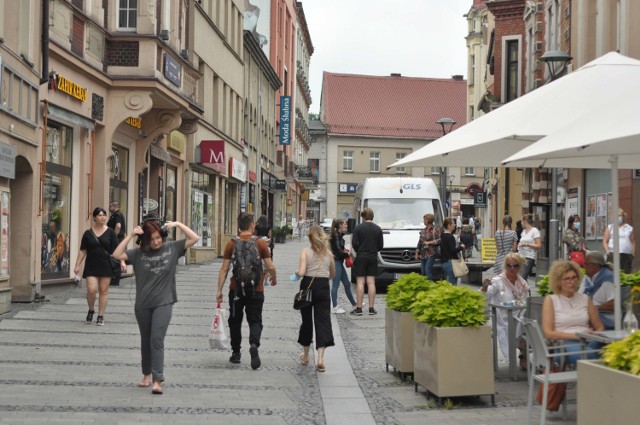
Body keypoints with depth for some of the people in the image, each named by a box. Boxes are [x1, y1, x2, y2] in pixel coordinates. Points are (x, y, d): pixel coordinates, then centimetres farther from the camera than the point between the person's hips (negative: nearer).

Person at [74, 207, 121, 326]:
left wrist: (122, 261, -12)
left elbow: (117, 249, 1)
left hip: (106, 265, 0)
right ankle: (91, 310, 18)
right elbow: (82, 251, 6)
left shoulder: (110, 232, 2)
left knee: (103, 291, 4)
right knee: (91, 290, -10)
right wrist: (77, 265, 2)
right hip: (91, 266, 0)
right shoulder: (88, 233, 4)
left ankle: (101, 315, 14)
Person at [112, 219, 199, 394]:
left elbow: (194, 238, -4)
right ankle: (147, 374, 33)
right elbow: (117, 255, -14)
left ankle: (157, 381, -14)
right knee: (146, 341, 16)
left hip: (163, 303, -2)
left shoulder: (172, 248, -3)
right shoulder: (138, 253, -3)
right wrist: (130, 235, -16)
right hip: (142, 304, 2)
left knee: (157, 340, -13)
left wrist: (178, 224, -12)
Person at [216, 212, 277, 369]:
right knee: (255, 321, 6)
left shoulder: (231, 244, -2)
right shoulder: (261, 243, -4)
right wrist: (273, 279, 18)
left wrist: (219, 290, 0)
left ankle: (236, 353, 22)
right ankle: (254, 344, -20)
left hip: (236, 289, 1)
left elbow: (224, 269, -3)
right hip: (256, 290, -1)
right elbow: (271, 267, -3)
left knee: (235, 321, 16)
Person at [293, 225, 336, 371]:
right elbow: (333, 274, 15)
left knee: (307, 320, 14)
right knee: (323, 321, -2)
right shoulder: (328, 253, 5)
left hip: (308, 287, -1)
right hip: (323, 288, 1)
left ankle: (306, 356, 28)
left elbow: (301, 272, -15)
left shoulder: (305, 251, -5)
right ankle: (320, 358, -17)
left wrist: (296, 272, 6)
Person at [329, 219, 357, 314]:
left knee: (347, 284, 15)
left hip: (339, 262, 10)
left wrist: (345, 251, -2)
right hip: (336, 262, -10)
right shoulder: (336, 236, -14)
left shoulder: (339, 235, 15)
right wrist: (347, 254, -5)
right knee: (336, 284, -5)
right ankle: (335, 307, -1)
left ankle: (354, 304, 24)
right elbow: (338, 251, -19)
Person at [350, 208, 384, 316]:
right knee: (371, 283, 5)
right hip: (373, 258, 3)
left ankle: (359, 308, -2)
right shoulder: (378, 229, 1)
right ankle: (371, 308, 4)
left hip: (361, 257, -3)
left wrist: (359, 251, 8)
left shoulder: (358, 228, -8)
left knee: (360, 283, -1)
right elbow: (381, 246, 3)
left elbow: (354, 243, -11)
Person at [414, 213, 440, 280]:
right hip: (423, 254, 7)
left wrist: (429, 242, -11)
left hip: (431, 254, -7)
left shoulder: (435, 230, -4)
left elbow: (439, 241, -13)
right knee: (423, 272, 6)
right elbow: (419, 242, 20)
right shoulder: (423, 230, 16)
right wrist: (417, 253, 16)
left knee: (428, 270, -16)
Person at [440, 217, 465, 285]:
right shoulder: (450, 236, -14)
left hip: (443, 262, 9)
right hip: (450, 261, -9)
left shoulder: (443, 236, 13)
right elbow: (453, 250, -19)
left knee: (448, 282, 14)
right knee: (453, 283, -7)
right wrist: (461, 247, -4)